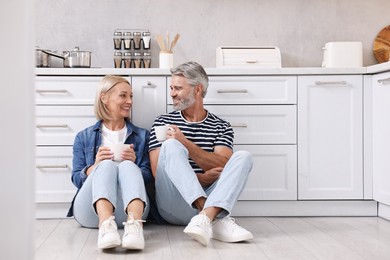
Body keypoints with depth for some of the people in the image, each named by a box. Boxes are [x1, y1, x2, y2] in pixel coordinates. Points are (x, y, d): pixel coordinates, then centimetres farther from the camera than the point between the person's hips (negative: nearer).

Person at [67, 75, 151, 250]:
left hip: (129, 208, 0)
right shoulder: (84, 137, 21)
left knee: (128, 166, -29)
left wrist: (132, 165, -11)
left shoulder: (142, 136, 22)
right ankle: (106, 225, -56)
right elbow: (76, 179, 11)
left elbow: (148, 177, 11)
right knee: (107, 165, -29)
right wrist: (95, 166, -10)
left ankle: (134, 225, -56)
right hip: (90, 210, 0)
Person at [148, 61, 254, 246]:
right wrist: (202, 178, -12)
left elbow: (223, 166, -5)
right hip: (173, 206, -1)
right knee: (171, 145, -24)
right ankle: (217, 219, -40)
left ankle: (206, 217, -41)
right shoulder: (162, 123, 13)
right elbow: (158, 172, 1)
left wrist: (185, 144, -17)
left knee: (243, 157, -18)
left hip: (209, 198, 1)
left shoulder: (221, 127, 13)